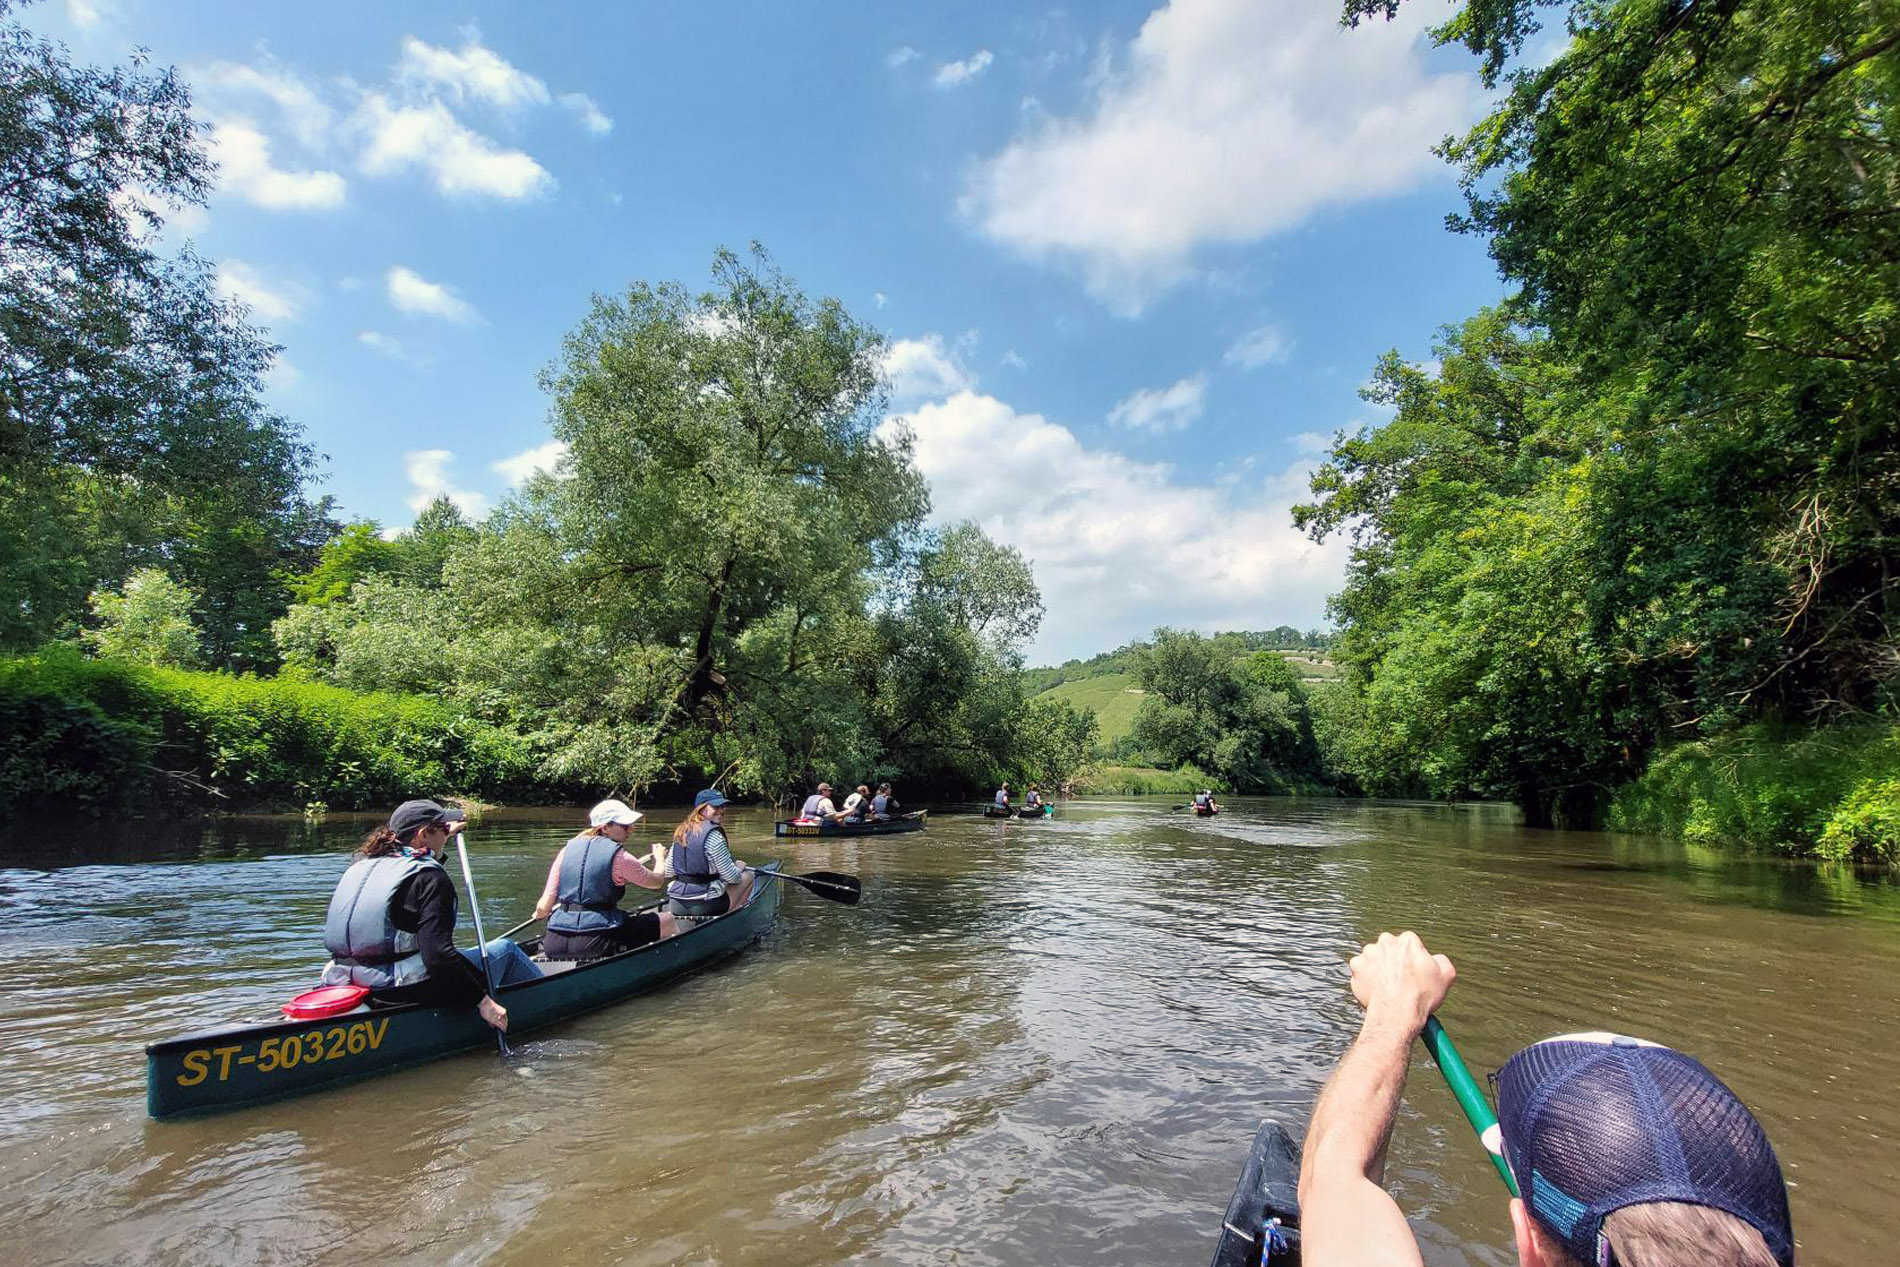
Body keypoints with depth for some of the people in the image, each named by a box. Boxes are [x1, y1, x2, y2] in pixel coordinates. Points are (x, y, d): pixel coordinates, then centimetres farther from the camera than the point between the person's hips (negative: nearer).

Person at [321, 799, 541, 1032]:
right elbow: (438, 954, -25)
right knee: (505, 949, 10)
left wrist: (445, 837, 43)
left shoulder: (361, 866, 7)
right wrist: (483, 1001, -20)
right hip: (407, 993, -9)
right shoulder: (429, 877, -17)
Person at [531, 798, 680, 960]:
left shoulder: (568, 849, 7)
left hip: (555, 946, 6)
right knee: (668, 920, 10)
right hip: (596, 943, -6)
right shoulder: (619, 857, -7)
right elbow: (656, 881, 9)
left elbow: (543, 908, 4)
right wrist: (658, 858, 29)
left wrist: (540, 914, 28)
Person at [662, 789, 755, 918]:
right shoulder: (713, 834, -14)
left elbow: (668, 871, 10)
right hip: (705, 906, -8)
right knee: (748, 875, 13)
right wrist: (739, 867, 8)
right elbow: (731, 877, -14)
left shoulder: (681, 831, 8)